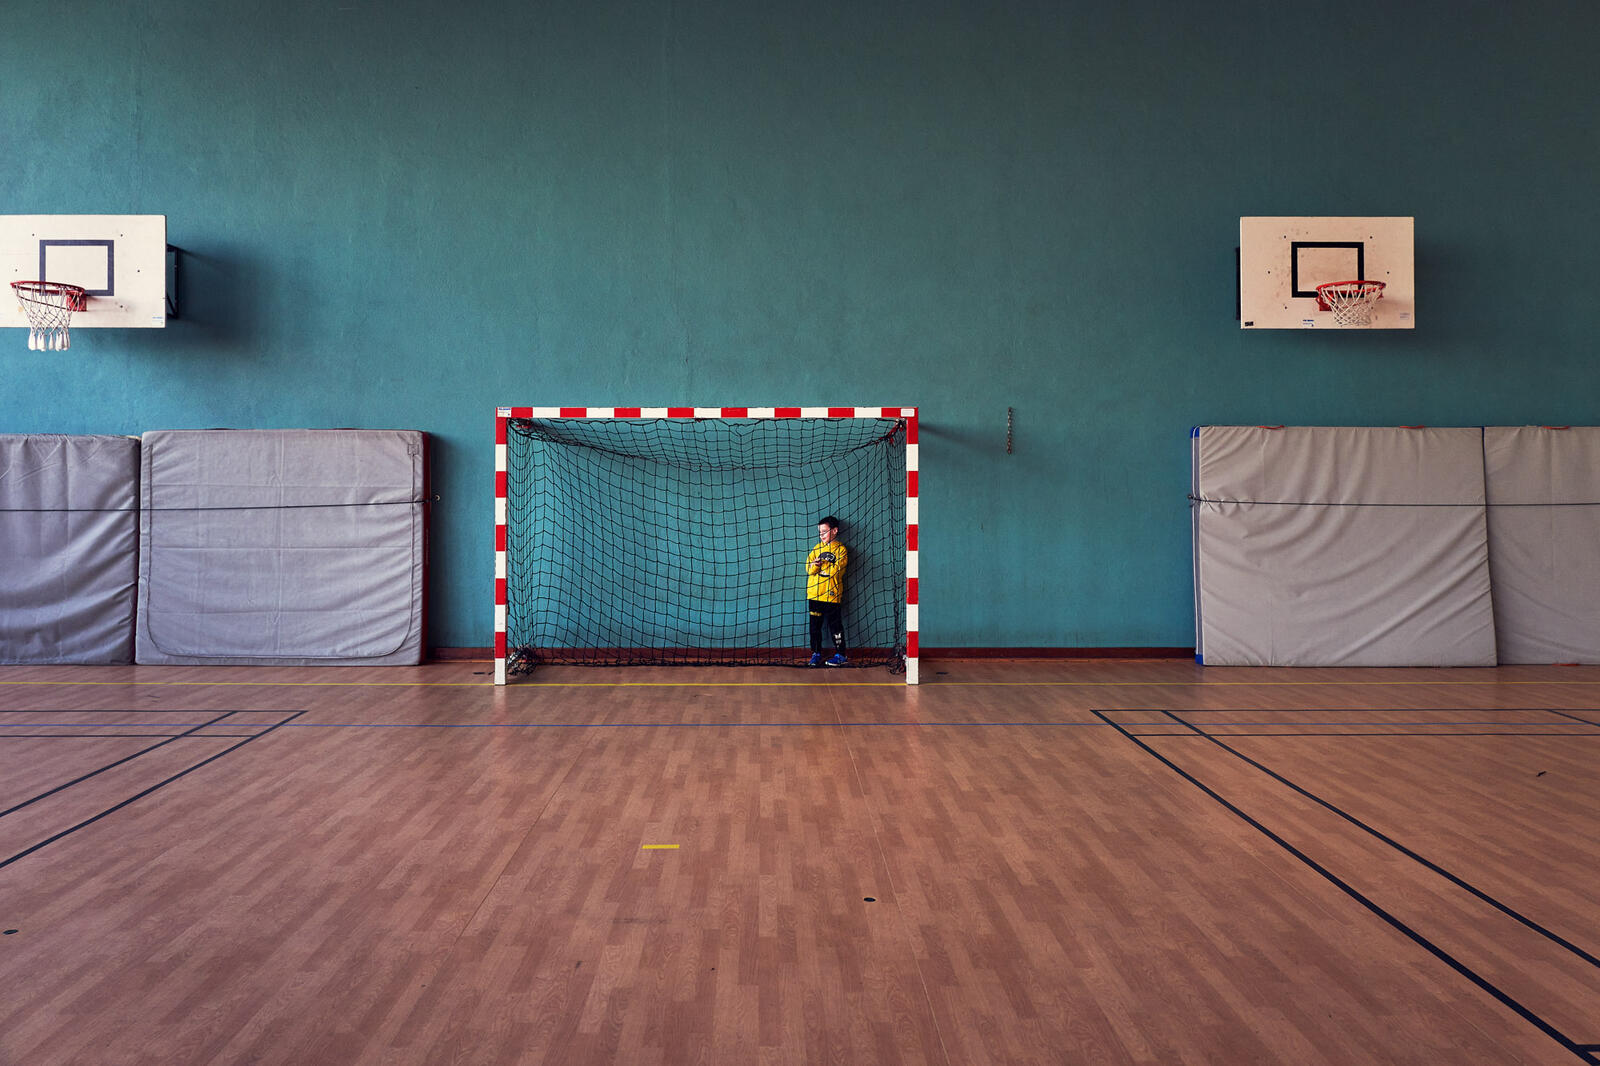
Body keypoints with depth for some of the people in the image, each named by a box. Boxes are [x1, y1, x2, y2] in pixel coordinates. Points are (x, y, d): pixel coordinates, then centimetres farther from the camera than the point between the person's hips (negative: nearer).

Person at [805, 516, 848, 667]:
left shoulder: (841, 550, -1)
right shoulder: (816, 548, 14)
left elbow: (836, 570, -14)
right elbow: (809, 568, 4)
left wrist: (819, 566, -6)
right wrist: (816, 565, -18)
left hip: (832, 595, -5)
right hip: (814, 594, 5)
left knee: (835, 625, 0)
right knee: (815, 625, 8)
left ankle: (840, 655, 9)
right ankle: (816, 654, 17)